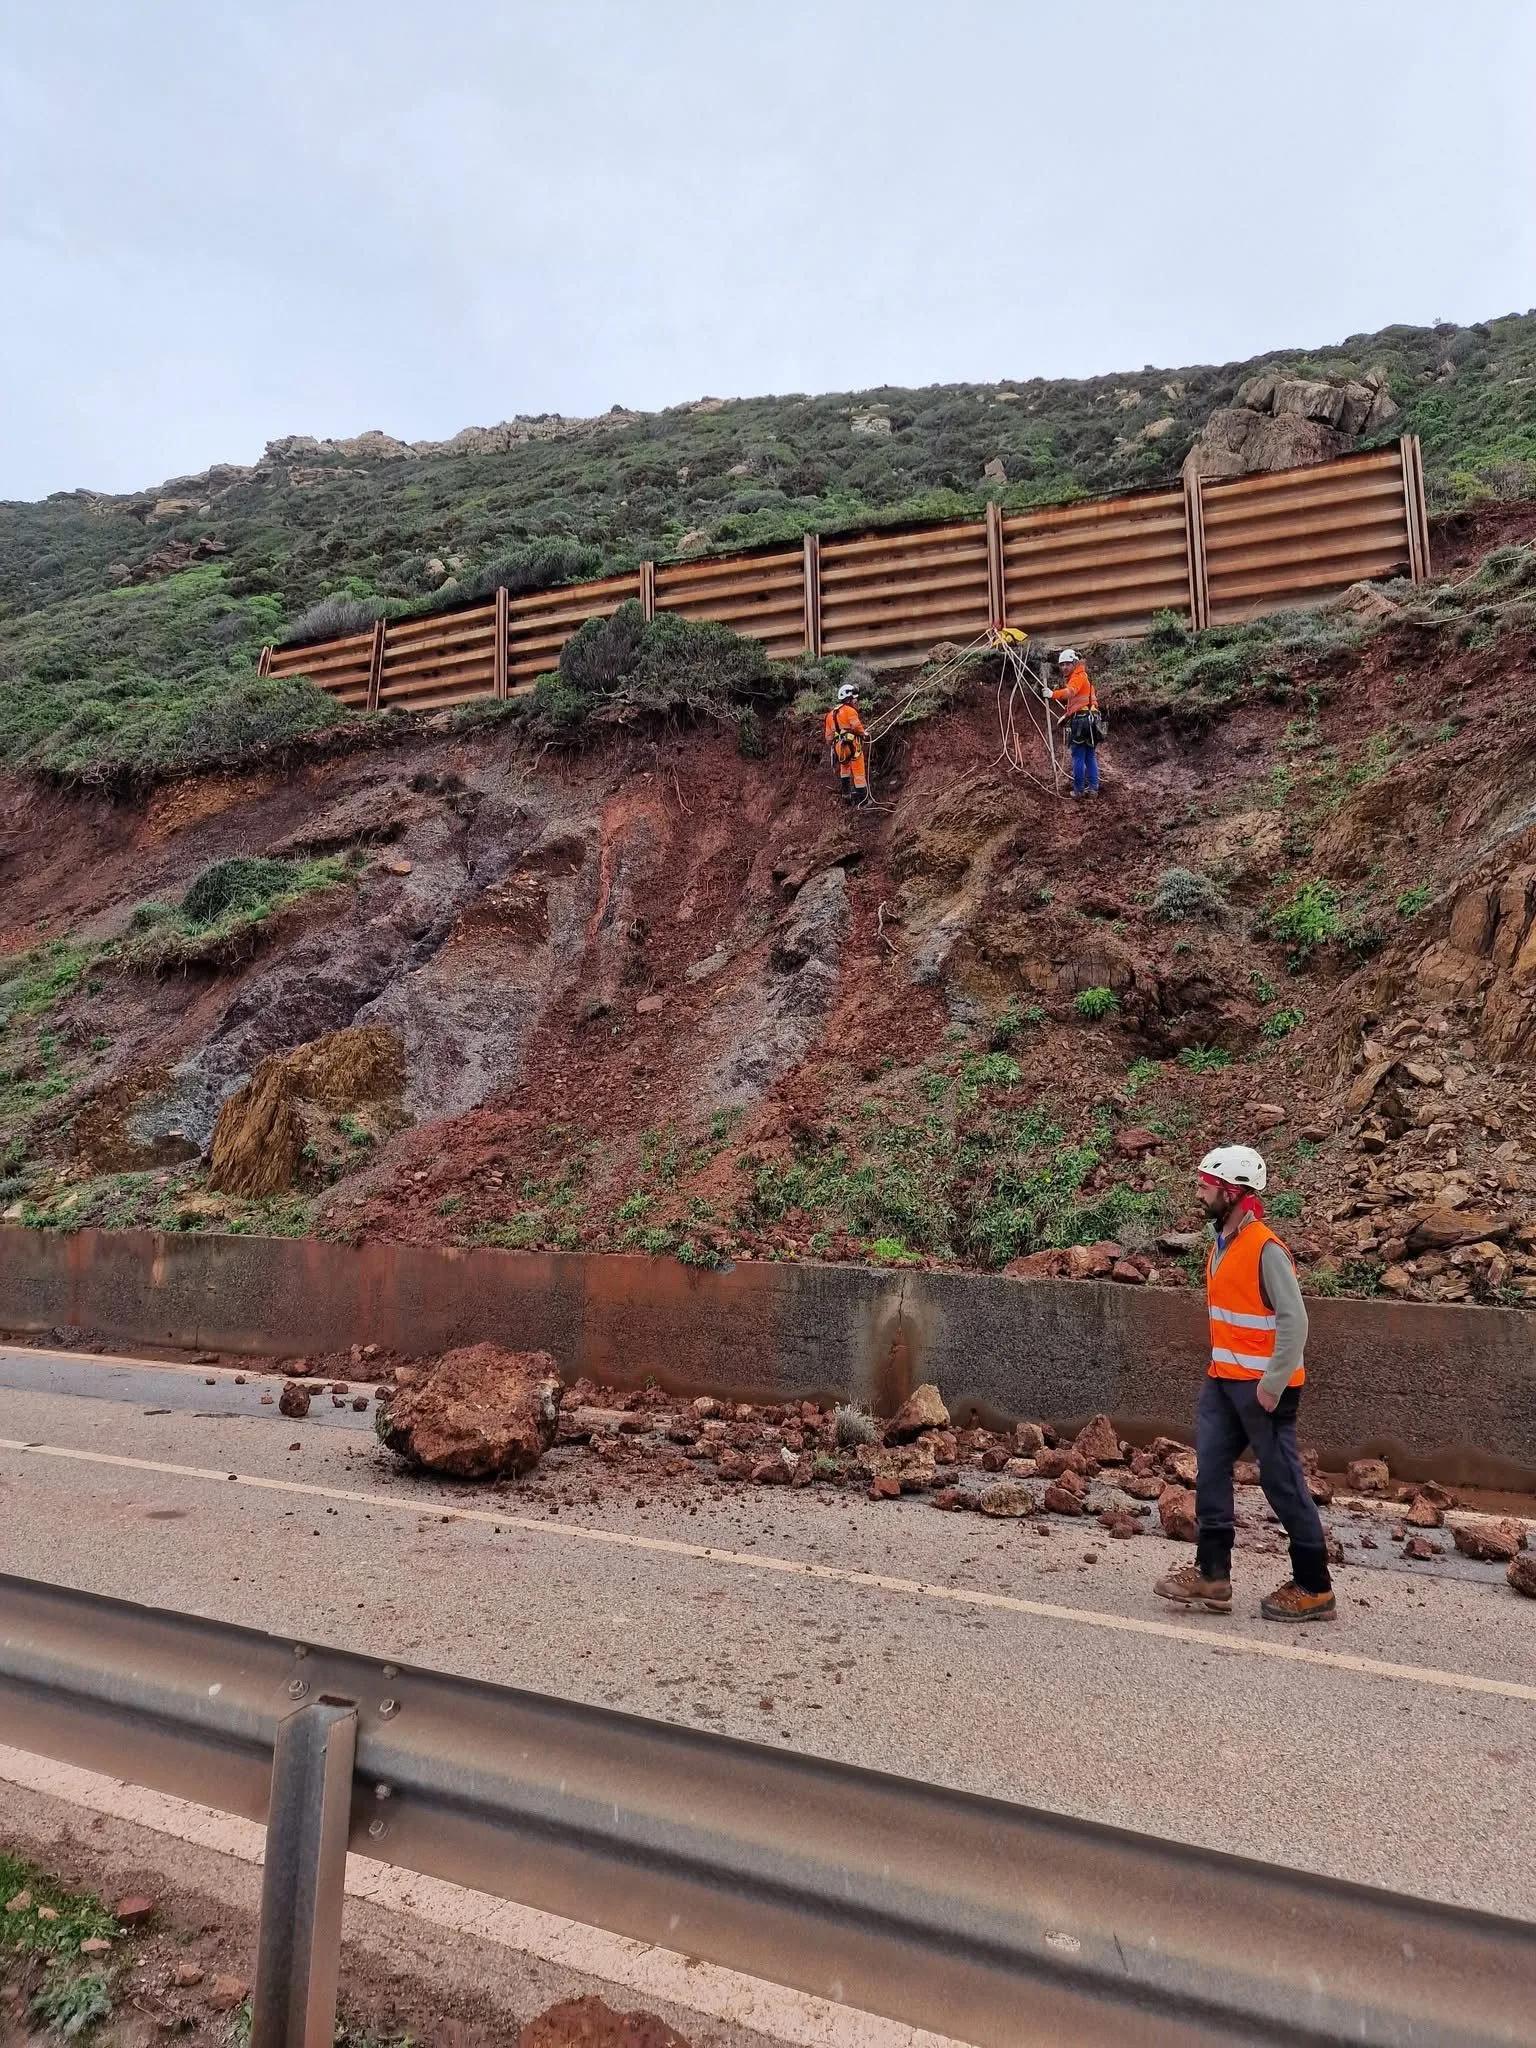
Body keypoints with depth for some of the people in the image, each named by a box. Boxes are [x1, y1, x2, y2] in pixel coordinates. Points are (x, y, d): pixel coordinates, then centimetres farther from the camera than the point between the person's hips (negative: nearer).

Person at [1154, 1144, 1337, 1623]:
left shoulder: (1265, 1249, -19)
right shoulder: (1222, 1245, 10)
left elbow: (1294, 1320, -22)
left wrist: (1272, 1383, -21)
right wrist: (1222, 1368, 17)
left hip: (1262, 1386, -9)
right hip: (1223, 1381, 9)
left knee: (1283, 1483, 1)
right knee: (1210, 1471, 8)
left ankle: (1314, 1588, 14)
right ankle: (1212, 1574, 15)